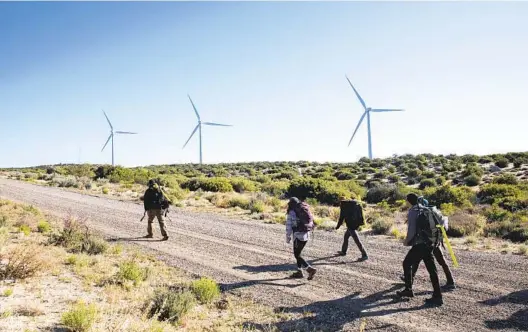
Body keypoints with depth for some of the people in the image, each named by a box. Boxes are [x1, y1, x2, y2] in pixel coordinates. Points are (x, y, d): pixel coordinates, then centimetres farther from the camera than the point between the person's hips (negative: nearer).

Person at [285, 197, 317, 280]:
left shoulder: (291, 212, -8)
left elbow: (289, 226, -7)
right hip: (306, 235, 7)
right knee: (298, 253, 19)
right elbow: (311, 221, 11)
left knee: (297, 255, 0)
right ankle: (299, 272, 22)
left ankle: (310, 269, -13)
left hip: (298, 236, -7)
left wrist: (288, 237, 3)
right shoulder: (305, 209, 10)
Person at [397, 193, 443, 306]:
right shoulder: (426, 210, 11)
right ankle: (437, 296, 6)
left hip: (420, 244, -7)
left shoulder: (413, 212, -10)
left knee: (407, 263, 11)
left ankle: (408, 290, 16)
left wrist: (407, 241, 2)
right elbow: (432, 226, 13)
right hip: (430, 243, 7)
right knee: (431, 269, 7)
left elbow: (412, 230, -14)